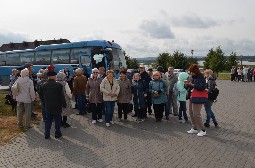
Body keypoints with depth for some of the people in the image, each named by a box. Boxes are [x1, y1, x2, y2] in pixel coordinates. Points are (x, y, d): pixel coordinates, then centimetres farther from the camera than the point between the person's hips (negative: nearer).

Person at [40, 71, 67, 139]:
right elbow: (62, 97, -12)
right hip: (57, 107, -4)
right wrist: (64, 105, -2)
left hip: (48, 106, 4)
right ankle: (57, 133, 18)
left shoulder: (44, 85, -1)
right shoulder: (58, 85, -15)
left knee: (48, 120, 13)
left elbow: (42, 96, 9)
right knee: (57, 120, 9)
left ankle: (47, 134, 16)